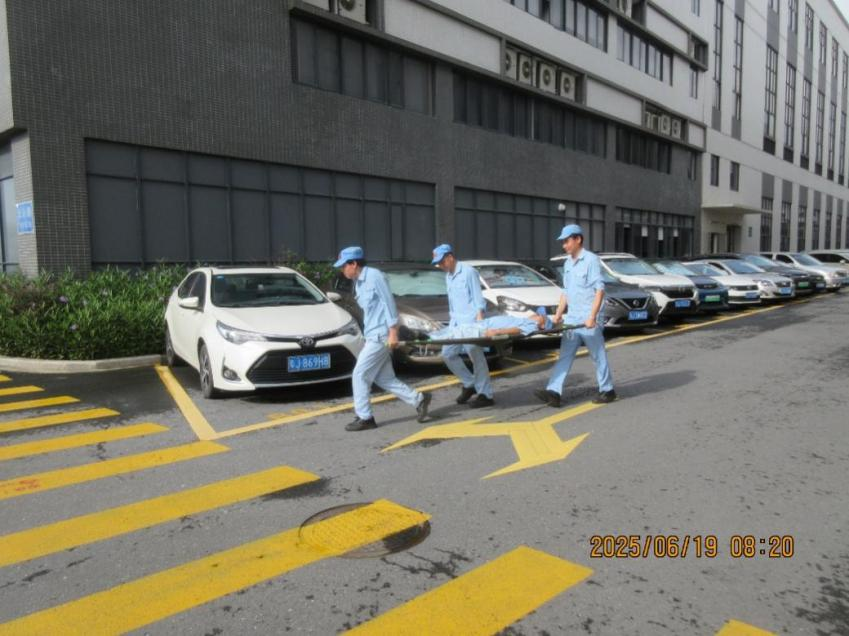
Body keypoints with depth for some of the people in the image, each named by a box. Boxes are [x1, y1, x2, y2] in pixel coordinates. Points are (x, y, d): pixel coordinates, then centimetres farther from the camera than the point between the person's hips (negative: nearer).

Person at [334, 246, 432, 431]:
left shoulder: (374, 276, -11)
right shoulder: (358, 282, 16)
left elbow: (388, 303, -15)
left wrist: (393, 331, -18)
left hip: (380, 336, -9)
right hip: (372, 336, 9)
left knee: (359, 375, -5)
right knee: (384, 379, 9)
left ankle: (364, 417, 5)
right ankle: (419, 400, 16)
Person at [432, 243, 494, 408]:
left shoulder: (468, 271, -7)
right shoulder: (448, 276, 18)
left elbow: (478, 297, -11)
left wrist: (479, 318, -19)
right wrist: (452, 316, 17)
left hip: (470, 320, -9)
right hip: (455, 321, 9)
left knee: (476, 356, -7)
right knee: (448, 353, 6)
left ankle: (485, 394, 1)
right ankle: (469, 384, 20)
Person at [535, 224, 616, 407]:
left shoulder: (591, 260, -10)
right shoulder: (567, 264, 14)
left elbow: (600, 289, -15)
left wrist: (592, 316, -21)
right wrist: (558, 314, 12)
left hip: (588, 319, -7)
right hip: (572, 318, 7)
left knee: (598, 355, 4)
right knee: (565, 356, 2)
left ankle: (607, 390, 18)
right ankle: (554, 392, -1)